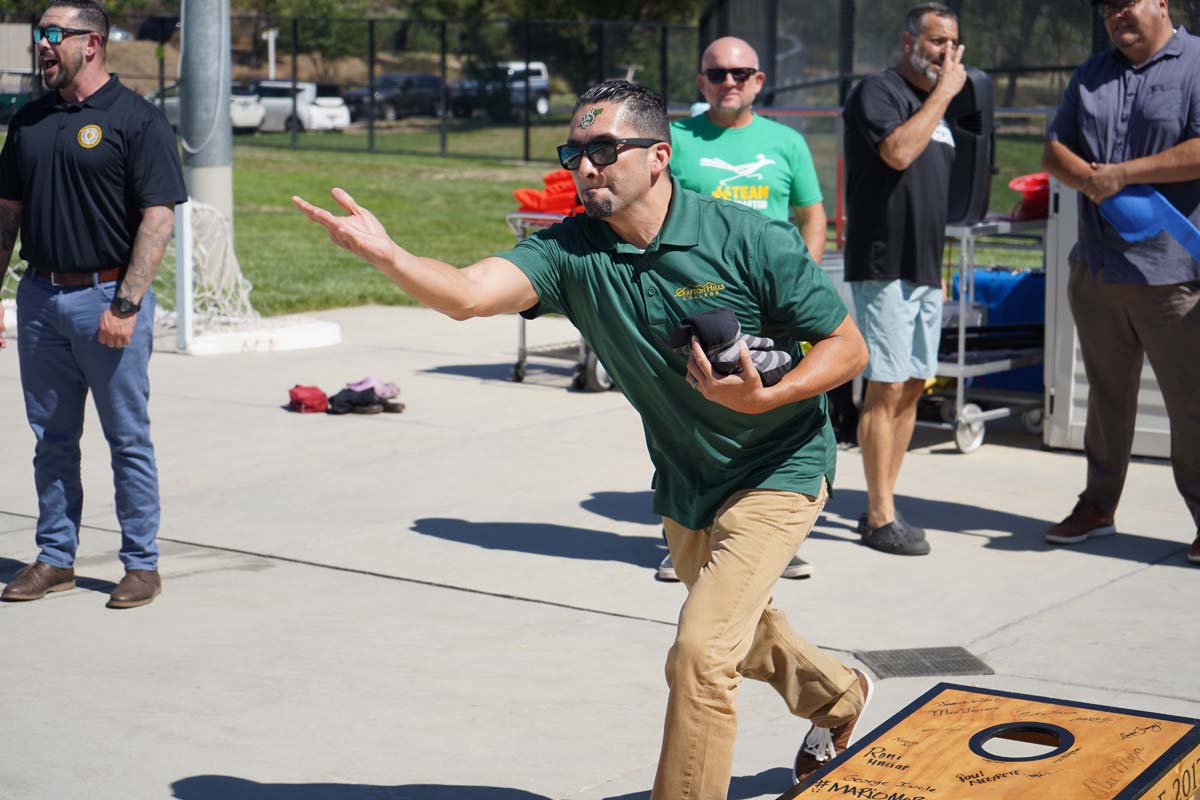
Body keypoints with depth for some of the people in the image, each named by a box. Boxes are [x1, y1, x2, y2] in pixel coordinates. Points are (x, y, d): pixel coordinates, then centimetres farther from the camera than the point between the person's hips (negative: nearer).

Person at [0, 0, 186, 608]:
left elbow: (158, 220, -11)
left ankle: (142, 564, 11)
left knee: (128, 438, 2)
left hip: (108, 299, -6)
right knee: (51, 438, 11)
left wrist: (125, 306, -18)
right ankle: (55, 559, 21)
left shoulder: (137, 121, -6)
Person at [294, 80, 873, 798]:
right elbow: (466, 295, -32)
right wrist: (384, 253, -51)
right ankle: (838, 697, 61)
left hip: (777, 470, -6)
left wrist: (763, 398, -33)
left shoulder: (753, 241, -24)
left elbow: (848, 347, -17)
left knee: (701, 651, -20)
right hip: (682, 482, 6)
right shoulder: (573, 252, -16)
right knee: (742, 634, 29)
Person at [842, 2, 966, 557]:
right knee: (886, 388, -8)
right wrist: (943, 93, -15)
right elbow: (897, 151, -25)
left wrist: (938, 266, 20)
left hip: (925, 268, 9)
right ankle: (879, 517, -4)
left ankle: (882, 505, 16)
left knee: (912, 386, 9)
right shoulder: (876, 92, -7)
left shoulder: (935, 105, 19)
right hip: (883, 266, -9)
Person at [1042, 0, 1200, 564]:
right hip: (1097, 267, 6)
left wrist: (1125, 173, -17)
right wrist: (1086, 177, -7)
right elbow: (1054, 149, 15)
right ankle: (1099, 504, 25)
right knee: (1107, 391, 15)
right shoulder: (1091, 75, 17)